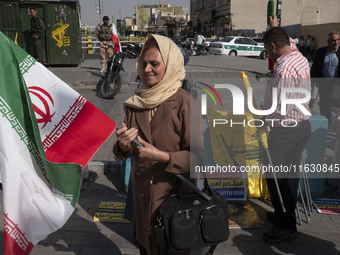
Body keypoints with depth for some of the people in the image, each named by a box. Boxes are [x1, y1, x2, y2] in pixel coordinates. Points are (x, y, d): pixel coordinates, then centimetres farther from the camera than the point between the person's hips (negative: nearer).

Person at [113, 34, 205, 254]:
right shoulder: (136, 102, 2)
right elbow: (125, 153, 7)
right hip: (143, 193, 5)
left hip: (175, 193, -5)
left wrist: (162, 156, -25)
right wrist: (124, 146, -15)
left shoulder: (183, 101, -15)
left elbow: (199, 154, -17)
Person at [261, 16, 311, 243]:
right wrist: (276, 28, 41)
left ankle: (286, 225, 12)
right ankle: (286, 214, 35)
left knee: (275, 176, 1)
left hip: (286, 131, -10)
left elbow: (279, 109, -25)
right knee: (290, 175, 20)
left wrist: (263, 121, -8)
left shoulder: (284, 71, -24)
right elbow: (290, 42, 29)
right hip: (302, 125, 10)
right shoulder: (300, 58, 5)